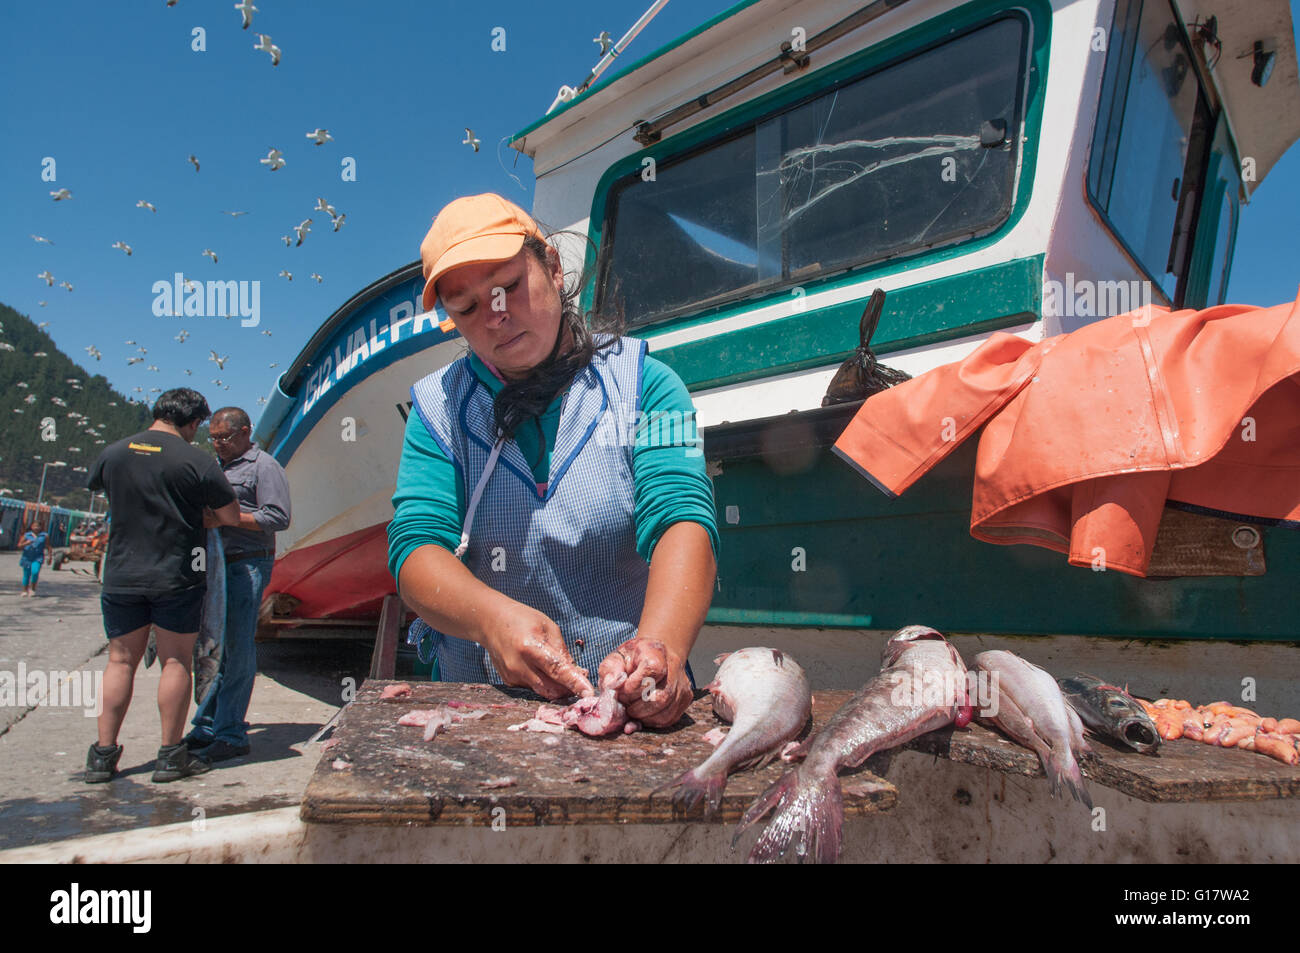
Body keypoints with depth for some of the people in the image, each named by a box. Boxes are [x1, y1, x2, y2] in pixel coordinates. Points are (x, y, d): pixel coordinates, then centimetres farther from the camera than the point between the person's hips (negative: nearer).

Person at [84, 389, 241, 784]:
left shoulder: (112, 454, 2)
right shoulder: (197, 462, -10)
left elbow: (95, 486, 24)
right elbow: (231, 517, -6)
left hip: (121, 575, 4)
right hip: (176, 576, -4)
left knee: (121, 661, 13)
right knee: (176, 662, 5)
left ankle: (103, 754, 15)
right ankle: (170, 755, 10)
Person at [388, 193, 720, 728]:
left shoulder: (642, 383, 2)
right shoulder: (437, 406, 8)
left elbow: (683, 522, -12)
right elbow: (416, 548, -4)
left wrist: (661, 645, -32)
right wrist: (492, 617, -26)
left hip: (629, 704, -1)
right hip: (477, 709, 1)